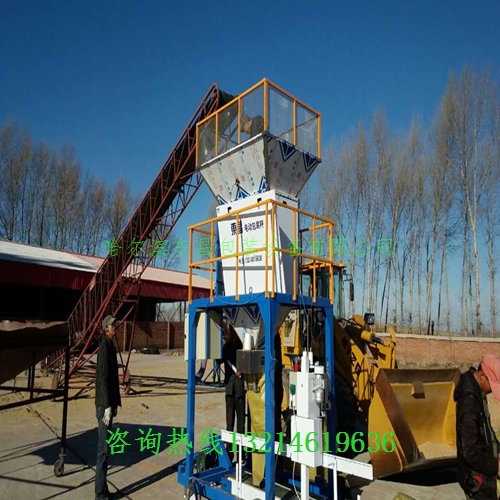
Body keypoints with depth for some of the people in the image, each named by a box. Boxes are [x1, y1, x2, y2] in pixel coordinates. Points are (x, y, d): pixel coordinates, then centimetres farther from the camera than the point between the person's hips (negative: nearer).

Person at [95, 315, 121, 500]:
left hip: (108, 404, 10)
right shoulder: (105, 346, -16)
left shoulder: (110, 345, 14)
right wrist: (108, 406, -21)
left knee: (104, 448, 15)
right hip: (104, 405, -10)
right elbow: (103, 377, -21)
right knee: (103, 449, -3)